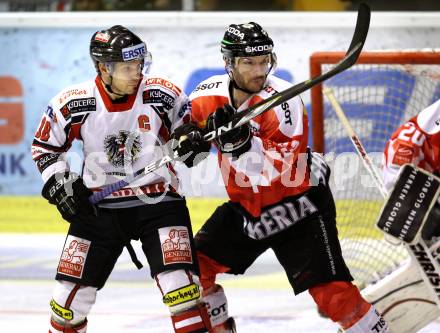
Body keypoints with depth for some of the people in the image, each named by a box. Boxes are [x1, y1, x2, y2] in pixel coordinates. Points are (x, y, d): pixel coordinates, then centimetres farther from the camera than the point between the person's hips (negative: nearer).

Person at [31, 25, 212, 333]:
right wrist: (60, 186, -6)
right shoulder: (73, 103, -11)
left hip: (158, 201, -1)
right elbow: (45, 146, 5)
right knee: (74, 287, 5)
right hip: (98, 206, 1)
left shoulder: (163, 94, -12)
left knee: (179, 281, -17)